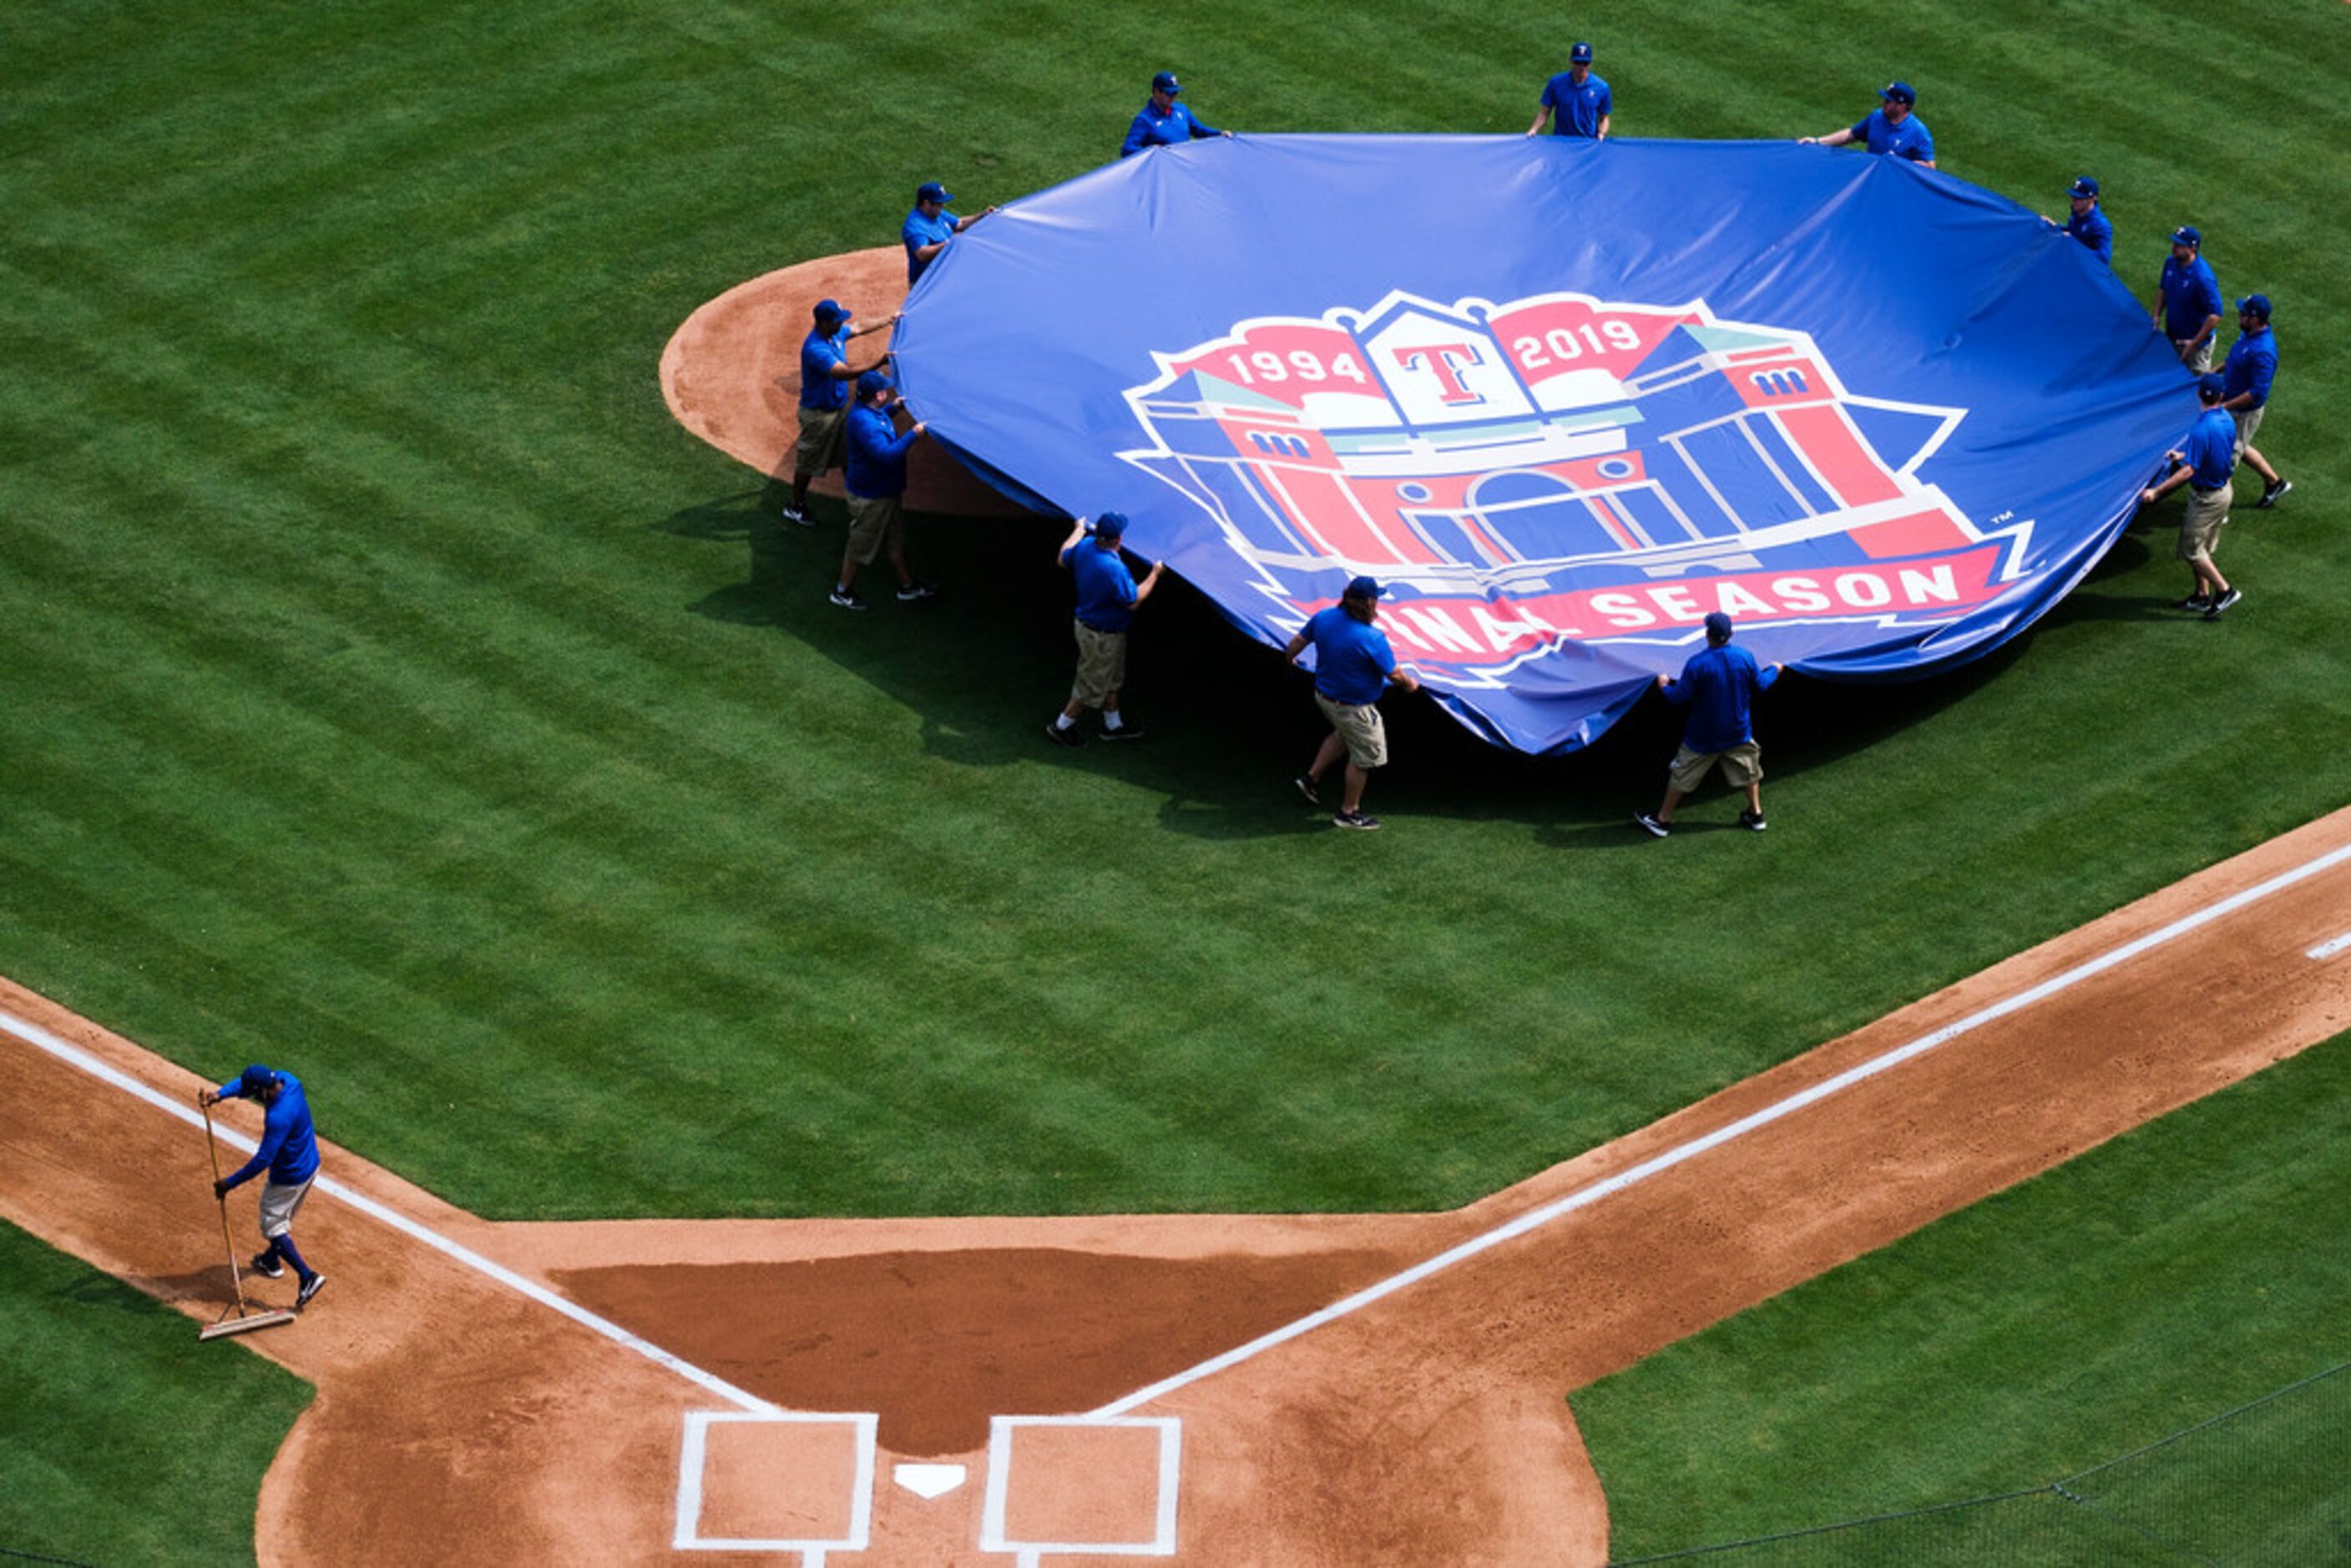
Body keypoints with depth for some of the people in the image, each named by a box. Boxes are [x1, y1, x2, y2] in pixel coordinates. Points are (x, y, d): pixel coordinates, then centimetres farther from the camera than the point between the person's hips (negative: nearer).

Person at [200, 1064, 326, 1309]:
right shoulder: (286, 1080, -12)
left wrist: (230, 1183, -23)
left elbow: (262, 1160, -31)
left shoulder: (278, 1117, -36)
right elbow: (244, 1084, -1)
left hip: (289, 1177, -9)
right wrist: (219, 1094, -19)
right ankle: (271, 1261, 50)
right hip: (310, 1165, 9)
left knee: (273, 1226, 7)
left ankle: (307, 1276, 2)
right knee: (282, 1217, 29)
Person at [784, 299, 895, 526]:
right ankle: (794, 507, 24)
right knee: (808, 462, 8)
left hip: (839, 407, 8)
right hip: (817, 413, -8)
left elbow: (858, 329, 19)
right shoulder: (815, 348, -34)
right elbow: (843, 373, -43)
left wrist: (887, 322, 25)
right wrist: (876, 366, -48)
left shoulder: (837, 333, -5)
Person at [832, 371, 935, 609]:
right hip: (870, 498, -10)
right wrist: (913, 435, -32)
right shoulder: (863, 422, -33)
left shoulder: (870, 411, 0)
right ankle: (843, 591, 24)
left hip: (887, 491, 10)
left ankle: (907, 585, 37)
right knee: (860, 546, 7)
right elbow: (886, 455, -36)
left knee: (896, 541, 22)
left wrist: (893, 407, 23)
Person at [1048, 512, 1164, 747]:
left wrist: (1079, 530, 23)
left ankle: (1113, 724, 42)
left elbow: (1064, 559, 10)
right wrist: (1155, 574, -15)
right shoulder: (1113, 569, -37)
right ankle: (1062, 726, 27)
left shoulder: (1085, 546, -13)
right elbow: (1133, 601, -24)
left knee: (1111, 679, 26)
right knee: (1093, 686, 11)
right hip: (1103, 636, -9)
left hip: (1086, 625, 9)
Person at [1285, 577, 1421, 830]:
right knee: (1364, 757, 14)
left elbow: (1298, 642, 4)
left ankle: (1312, 777, 38)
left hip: (1324, 695, 7)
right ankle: (1349, 811, 28)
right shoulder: (1372, 639, -31)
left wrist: (1289, 658, 27)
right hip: (1353, 708, -7)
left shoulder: (1324, 617, -12)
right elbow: (1394, 675, -20)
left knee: (1343, 734, 35)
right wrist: (1410, 683, 3)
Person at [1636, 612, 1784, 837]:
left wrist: (1665, 686, 3)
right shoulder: (1744, 657, -13)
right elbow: (1760, 685, 2)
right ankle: (1755, 815, 35)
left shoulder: (1697, 664, -24)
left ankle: (1662, 819, 20)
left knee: (1681, 776, 11)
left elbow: (1679, 697, -19)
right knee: (1747, 768, 25)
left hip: (1703, 737, -3)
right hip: (1738, 732, 3)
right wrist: (1774, 670, 23)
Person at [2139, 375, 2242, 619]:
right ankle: (2202, 595, 28)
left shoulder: (2201, 429, -29)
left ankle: (2224, 590, 6)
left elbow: (2188, 471, -30)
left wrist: (2156, 491, -27)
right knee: (2202, 547, 20)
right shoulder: (2227, 420, -2)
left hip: (2207, 496, -9)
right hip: (2224, 489, 9)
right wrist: (2183, 455, 22)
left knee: (2191, 549, 4)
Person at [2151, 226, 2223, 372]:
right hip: (2171, 336, 8)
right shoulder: (2171, 263, -7)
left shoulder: (2203, 278, -32)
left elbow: (2215, 315, -30)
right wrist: (2157, 316, 1)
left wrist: (2194, 343, -28)